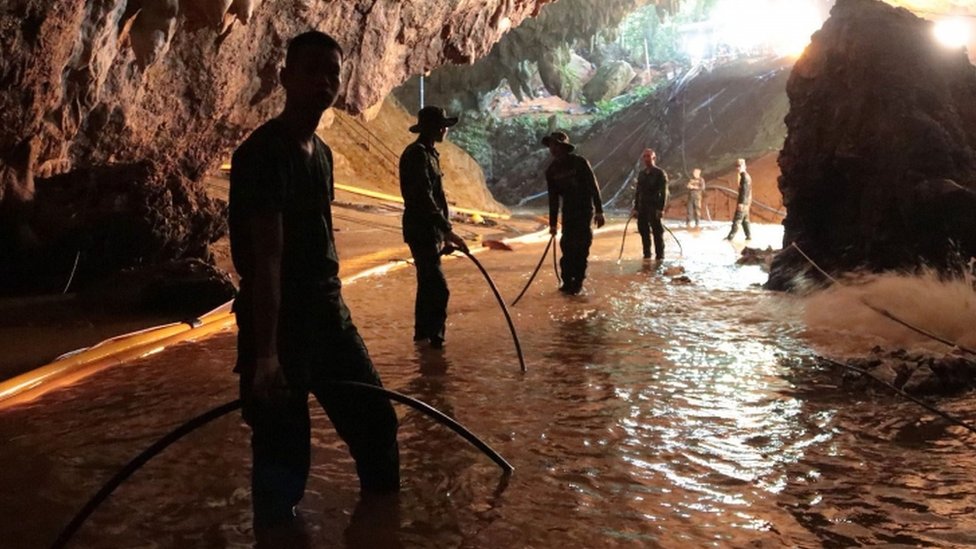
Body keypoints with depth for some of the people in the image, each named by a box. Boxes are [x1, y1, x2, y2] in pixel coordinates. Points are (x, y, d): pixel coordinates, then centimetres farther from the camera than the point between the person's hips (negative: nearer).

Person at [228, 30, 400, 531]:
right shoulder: (263, 152, -16)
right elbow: (265, 257, -23)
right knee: (283, 452, 0)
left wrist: (333, 308, 20)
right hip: (279, 322, -9)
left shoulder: (321, 152, 12)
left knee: (375, 420, 18)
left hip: (329, 314, 9)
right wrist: (265, 352, -27)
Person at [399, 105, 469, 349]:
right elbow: (424, 199, -25)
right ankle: (433, 338, -8)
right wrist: (448, 230, -29)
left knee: (429, 285, 16)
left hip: (429, 230, 10)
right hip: (422, 230, -10)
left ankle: (423, 334, 26)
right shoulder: (417, 154, -16)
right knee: (438, 288, -12)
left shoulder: (428, 153, 15)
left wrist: (443, 231, 22)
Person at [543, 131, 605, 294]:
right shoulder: (551, 170, 2)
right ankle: (567, 281, 10)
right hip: (568, 211, 4)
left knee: (581, 246, -7)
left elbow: (594, 186, -12)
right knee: (566, 246, 0)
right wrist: (552, 223, 6)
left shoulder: (580, 162, -12)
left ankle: (578, 282, 0)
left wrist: (599, 211, -17)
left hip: (584, 209, -4)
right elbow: (553, 198, 7)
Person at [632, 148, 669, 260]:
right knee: (644, 232, 7)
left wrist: (661, 209, -17)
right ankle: (647, 256, 17)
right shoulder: (641, 174, 15)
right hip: (642, 208, 6)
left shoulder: (660, 173, -3)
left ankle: (660, 257, 3)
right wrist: (635, 208, 11)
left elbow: (664, 192, -9)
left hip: (655, 208, -6)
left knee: (657, 232, -3)